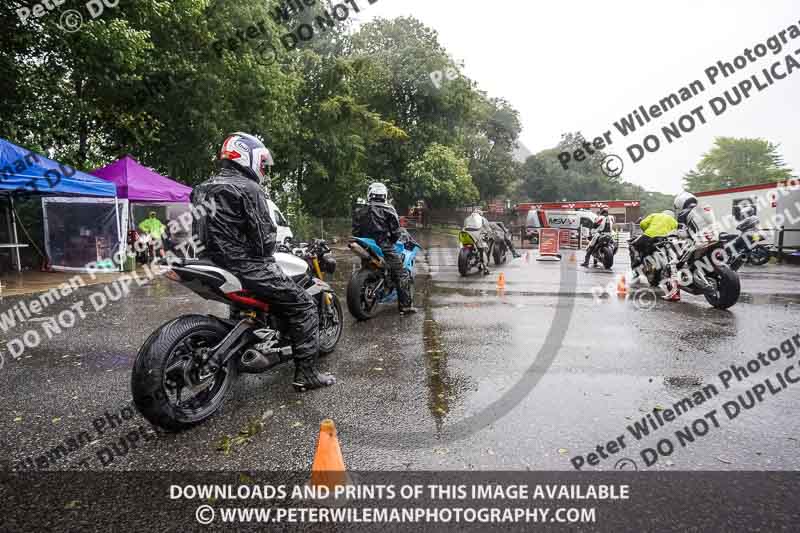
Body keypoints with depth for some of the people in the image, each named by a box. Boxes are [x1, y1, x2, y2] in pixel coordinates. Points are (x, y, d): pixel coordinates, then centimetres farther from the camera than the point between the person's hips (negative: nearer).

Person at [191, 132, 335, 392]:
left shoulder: (202, 189, 14)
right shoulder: (249, 189, -13)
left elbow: (202, 233, 18)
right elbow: (264, 234, -16)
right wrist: (266, 257, 4)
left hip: (213, 265, 9)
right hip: (245, 268, -9)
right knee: (303, 305, -1)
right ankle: (306, 373, -2)